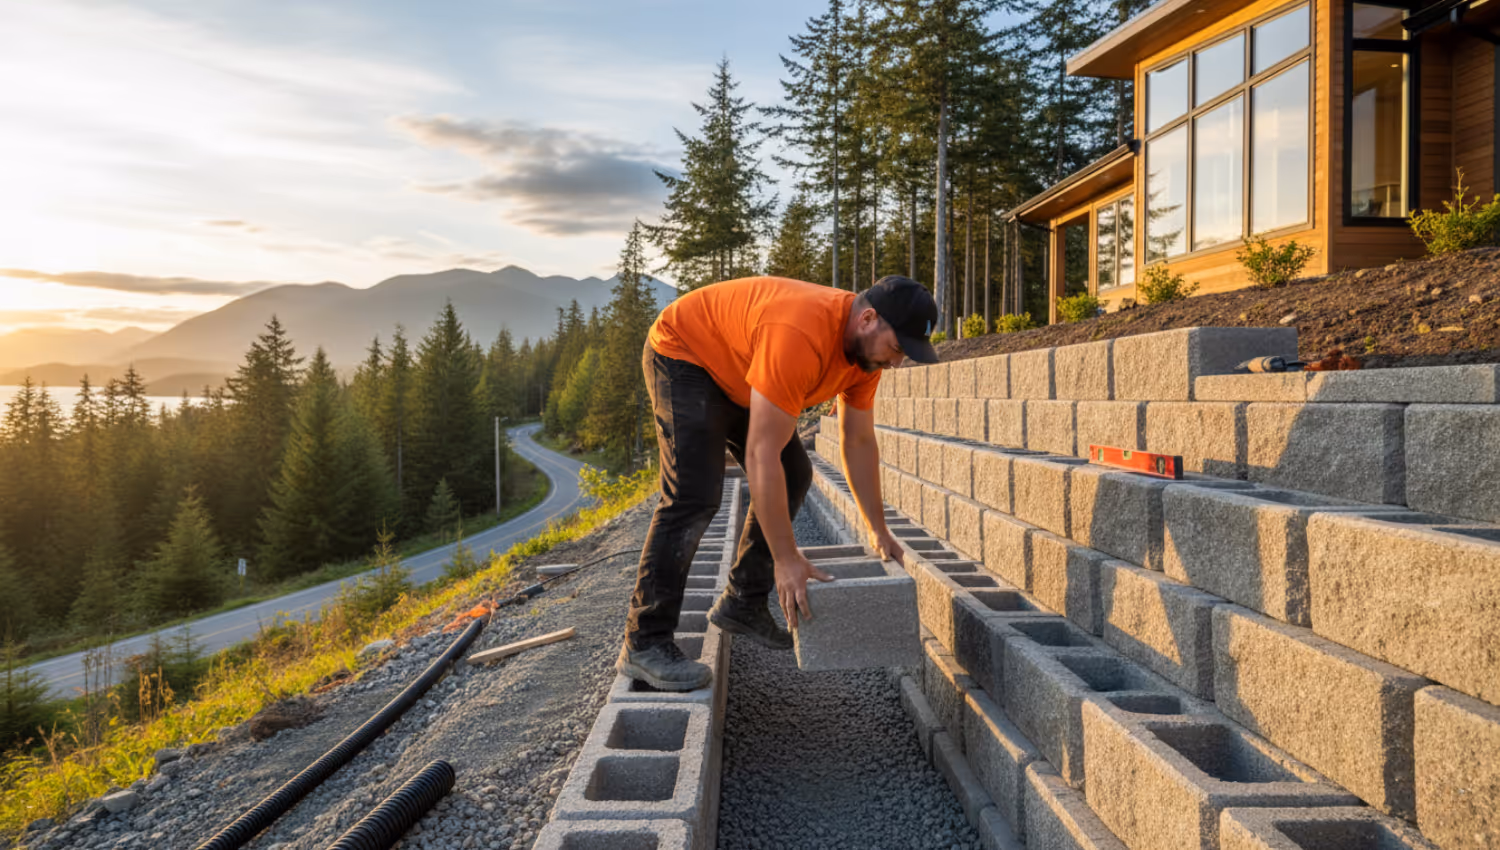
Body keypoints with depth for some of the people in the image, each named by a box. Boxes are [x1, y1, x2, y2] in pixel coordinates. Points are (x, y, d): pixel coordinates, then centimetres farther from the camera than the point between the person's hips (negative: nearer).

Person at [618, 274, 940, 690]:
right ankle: (644, 644, -15)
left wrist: (879, 532, 4)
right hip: (682, 355, -9)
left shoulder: (869, 347, -10)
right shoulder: (800, 338, -39)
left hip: (737, 373, 9)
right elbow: (761, 455, -38)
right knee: (694, 496, -22)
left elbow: (859, 442, 1)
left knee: (793, 477, 4)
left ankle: (742, 604, 13)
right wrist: (786, 559, -33)